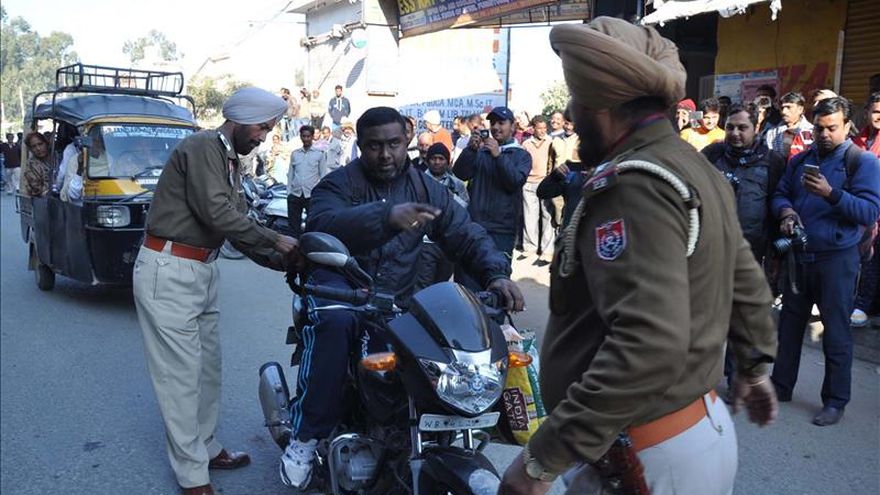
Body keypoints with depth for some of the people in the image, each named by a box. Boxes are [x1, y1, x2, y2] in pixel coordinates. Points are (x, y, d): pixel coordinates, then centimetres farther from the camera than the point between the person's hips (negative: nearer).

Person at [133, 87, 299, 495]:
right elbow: (216, 213, -23)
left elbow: (237, 226, 14)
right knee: (181, 373, -3)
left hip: (200, 271, 10)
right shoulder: (203, 147, -13)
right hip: (169, 272, -9)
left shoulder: (230, 162, 16)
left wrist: (282, 262, 4)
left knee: (209, 365, 15)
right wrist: (275, 240, -15)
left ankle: (206, 447, 30)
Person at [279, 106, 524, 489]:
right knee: (336, 320, -36)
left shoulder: (426, 188, 8)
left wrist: (496, 273, -17)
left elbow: (466, 235, 3)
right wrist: (387, 216, -46)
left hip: (396, 299, 4)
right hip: (338, 284, -4)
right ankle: (306, 433, -22)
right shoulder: (339, 183, -6)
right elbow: (324, 225, -29)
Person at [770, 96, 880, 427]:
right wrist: (786, 212, -11)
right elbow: (780, 194, 12)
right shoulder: (800, 160, 10)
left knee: (836, 332, 3)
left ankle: (836, 400, 17)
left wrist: (831, 193, -27)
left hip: (836, 258, -5)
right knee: (790, 323, 14)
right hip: (800, 254, 5)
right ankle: (781, 385, 28)